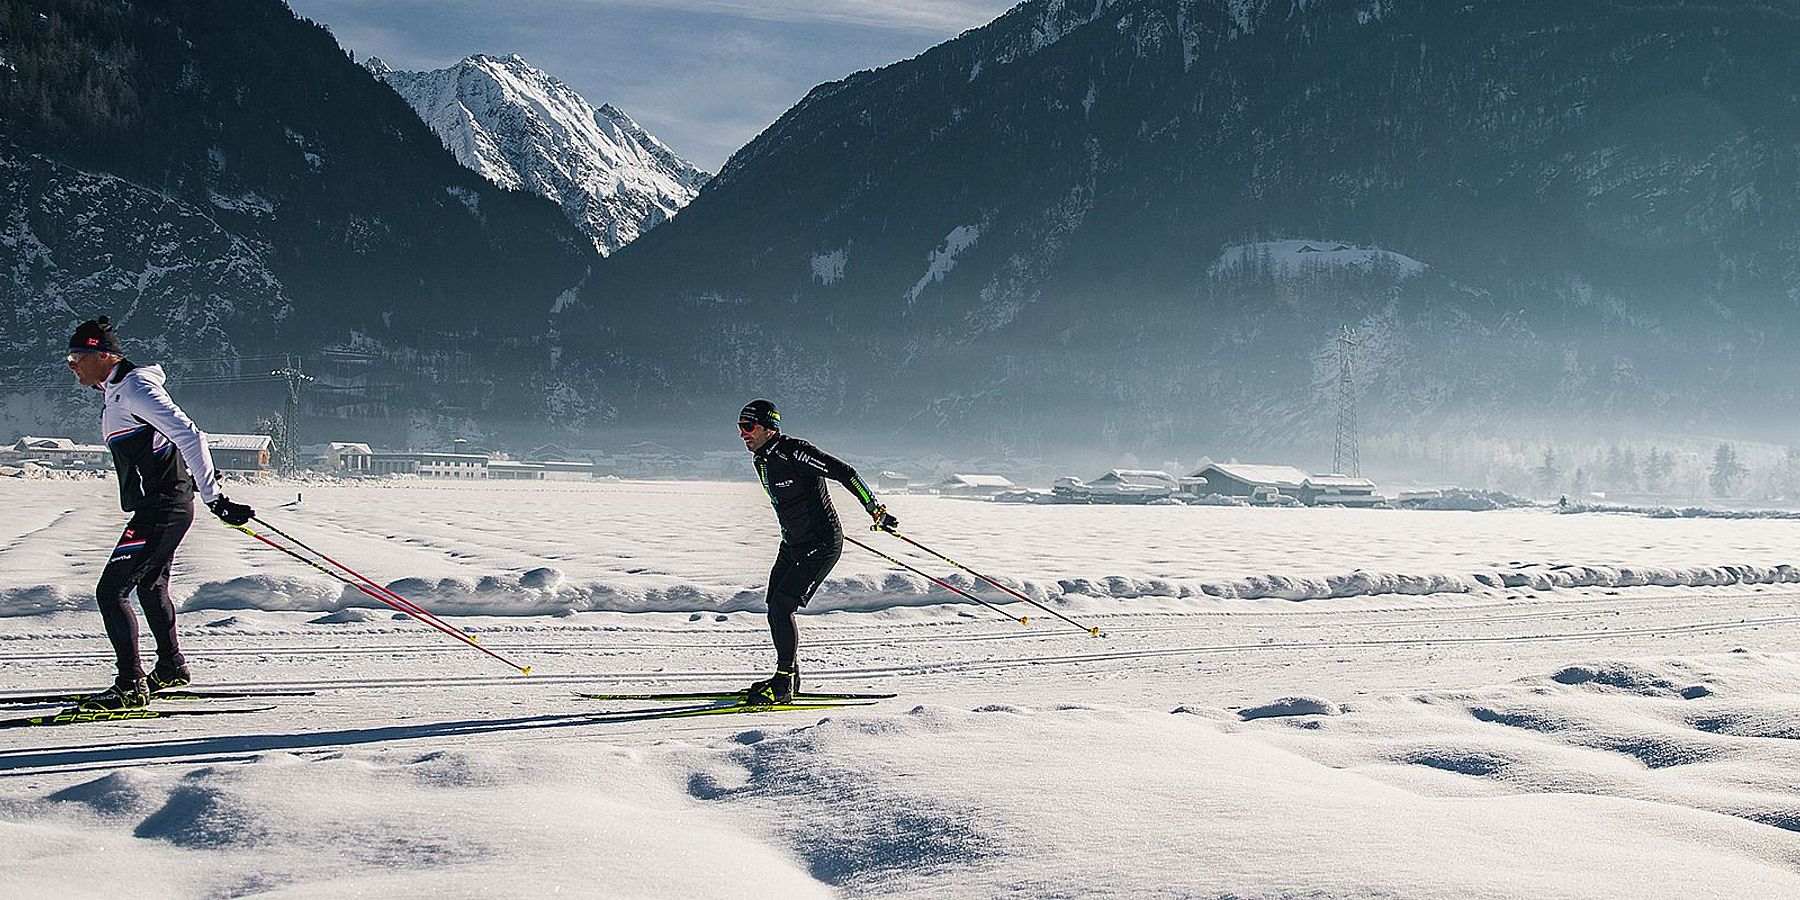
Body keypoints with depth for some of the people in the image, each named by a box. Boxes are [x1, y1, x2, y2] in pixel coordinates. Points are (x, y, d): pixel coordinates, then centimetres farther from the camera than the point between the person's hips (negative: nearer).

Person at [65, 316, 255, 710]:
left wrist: (214, 498, -27)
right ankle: (171, 670, 40)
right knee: (150, 585, 25)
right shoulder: (116, 390, 15)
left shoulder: (133, 389, -17)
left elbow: (189, 436, -25)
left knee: (111, 591, -12)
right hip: (160, 507, 11)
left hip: (161, 510, -11)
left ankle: (131, 686, -12)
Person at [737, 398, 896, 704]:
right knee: (775, 609, 10)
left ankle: (783, 686, -9)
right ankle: (788, 677, 25)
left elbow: (843, 472, -21)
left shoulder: (792, 451, -21)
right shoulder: (762, 460, 7)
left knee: (781, 607, -16)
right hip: (791, 545, 9)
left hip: (821, 546, -9)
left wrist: (875, 509, -20)